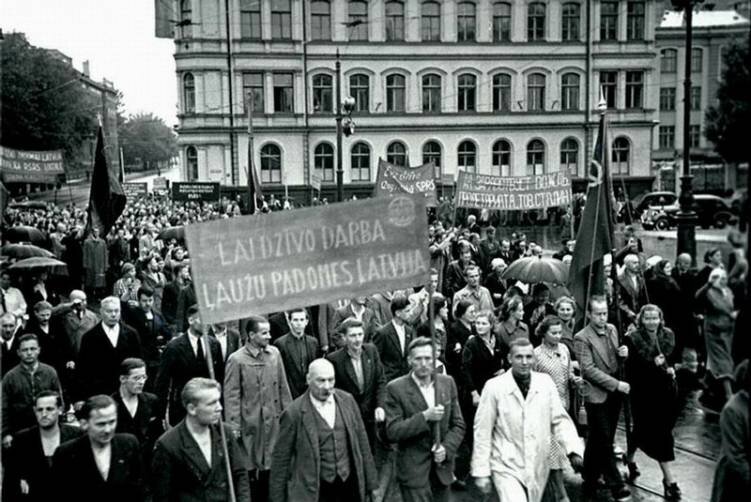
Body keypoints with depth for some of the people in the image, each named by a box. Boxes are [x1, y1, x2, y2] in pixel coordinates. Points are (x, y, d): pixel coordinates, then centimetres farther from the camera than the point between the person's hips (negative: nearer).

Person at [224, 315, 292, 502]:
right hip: (250, 422, -4)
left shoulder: (274, 353, 2)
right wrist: (233, 427, -11)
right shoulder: (236, 359, -10)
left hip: (273, 420, 4)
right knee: (250, 471, 6)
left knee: (270, 467, 9)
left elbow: (283, 387, 8)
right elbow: (231, 396, -9)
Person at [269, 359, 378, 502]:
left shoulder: (347, 400, 0)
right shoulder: (294, 413, -12)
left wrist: (371, 482, 9)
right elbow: (281, 459, -6)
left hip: (350, 486, 3)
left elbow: (361, 441, 7)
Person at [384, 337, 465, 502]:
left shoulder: (447, 383, 2)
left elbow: (458, 424, 6)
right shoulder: (396, 388, -10)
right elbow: (392, 432, -15)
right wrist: (424, 417, -23)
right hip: (413, 470, -4)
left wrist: (447, 448, -10)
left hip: (442, 467, 4)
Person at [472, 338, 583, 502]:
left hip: (538, 467, 4)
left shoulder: (545, 383, -1)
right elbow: (482, 431, -6)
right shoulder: (494, 387, -10)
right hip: (506, 467, -4)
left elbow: (560, 420, 3)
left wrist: (574, 450, -13)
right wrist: (481, 472, -5)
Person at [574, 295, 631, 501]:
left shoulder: (612, 329, 8)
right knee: (604, 442, 0)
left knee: (597, 442, 15)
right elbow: (589, 369, -17)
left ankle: (590, 482, 27)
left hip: (614, 395, 6)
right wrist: (617, 384, -18)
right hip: (597, 395, -6)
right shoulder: (582, 338, -13)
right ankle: (616, 485, 9)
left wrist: (622, 354, -4)